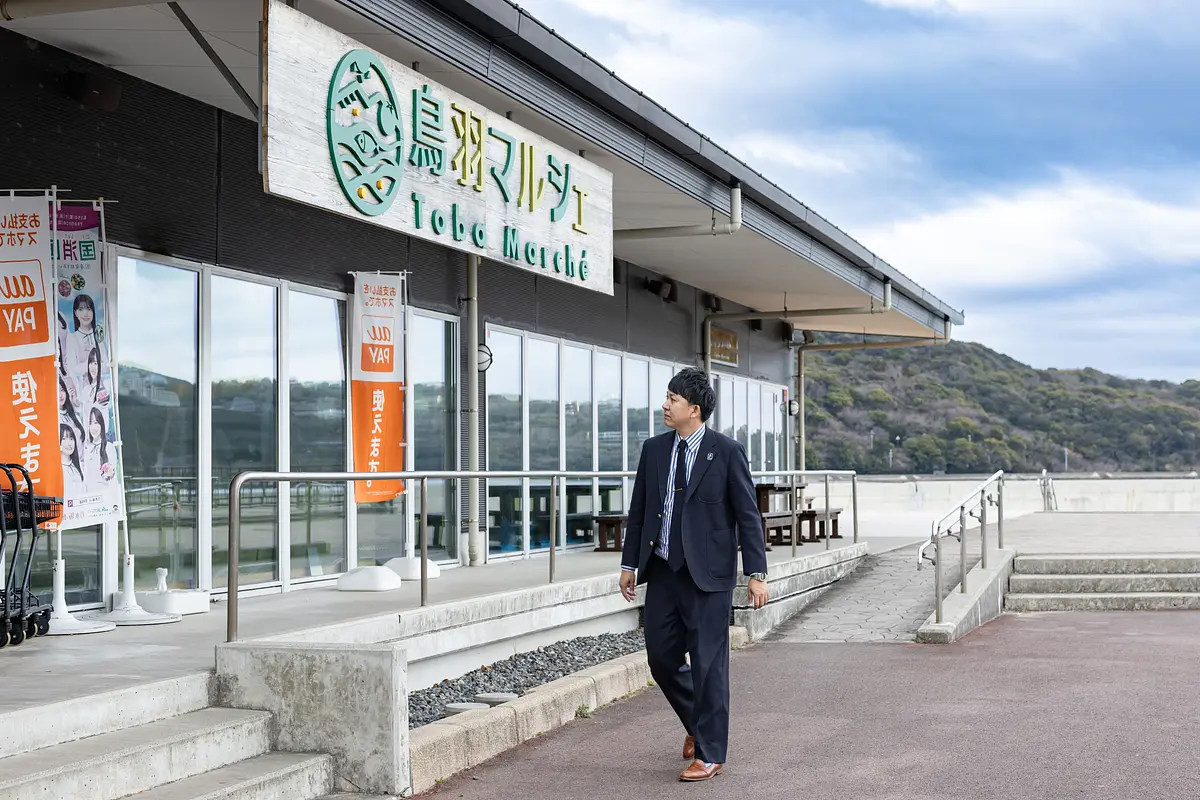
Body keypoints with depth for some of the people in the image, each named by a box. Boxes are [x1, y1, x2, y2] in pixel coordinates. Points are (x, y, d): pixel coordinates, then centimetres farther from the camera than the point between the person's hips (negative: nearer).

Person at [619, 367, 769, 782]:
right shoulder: (654, 449, 7)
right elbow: (638, 509, 13)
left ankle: (709, 753, 10)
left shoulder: (727, 452, -7)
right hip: (662, 571, 5)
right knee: (661, 656, 9)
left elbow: (748, 515, -6)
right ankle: (699, 722, 34)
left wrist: (756, 574, -10)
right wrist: (630, 563, 13)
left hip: (707, 574, -5)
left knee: (707, 663, -1)